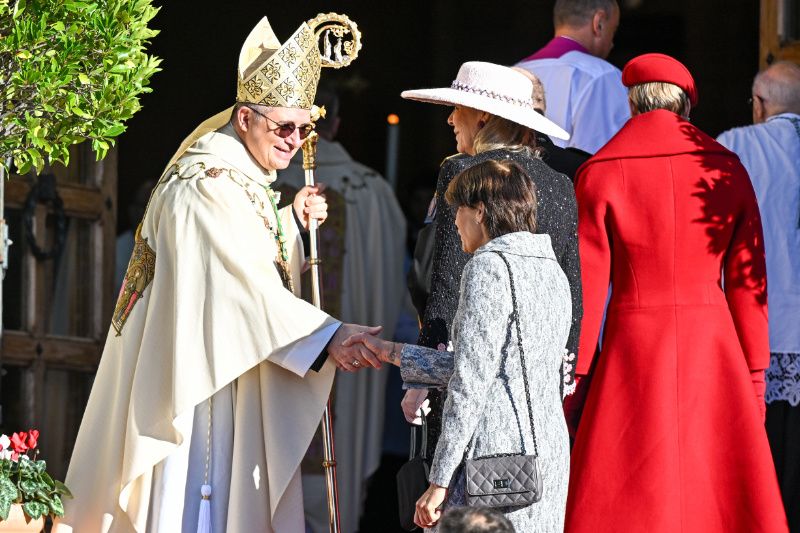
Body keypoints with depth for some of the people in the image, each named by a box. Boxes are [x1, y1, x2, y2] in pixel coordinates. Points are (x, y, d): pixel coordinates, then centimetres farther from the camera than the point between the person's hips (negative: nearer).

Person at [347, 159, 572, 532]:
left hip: (496, 452, -8)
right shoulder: (553, 272, 17)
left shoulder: (489, 266, -8)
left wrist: (439, 480, -13)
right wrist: (389, 352, 28)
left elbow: (471, 380, -13)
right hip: (550, 455, 8)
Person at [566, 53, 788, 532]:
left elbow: (588, 287, -4)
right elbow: (748, 280, 3)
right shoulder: (727, 169, 3)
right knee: (717, 492, 8)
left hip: (634, 343, -2)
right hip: (712, 346, 2)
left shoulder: (599, 174, -2)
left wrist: (575, 375, 2)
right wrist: (755, 374, 8)